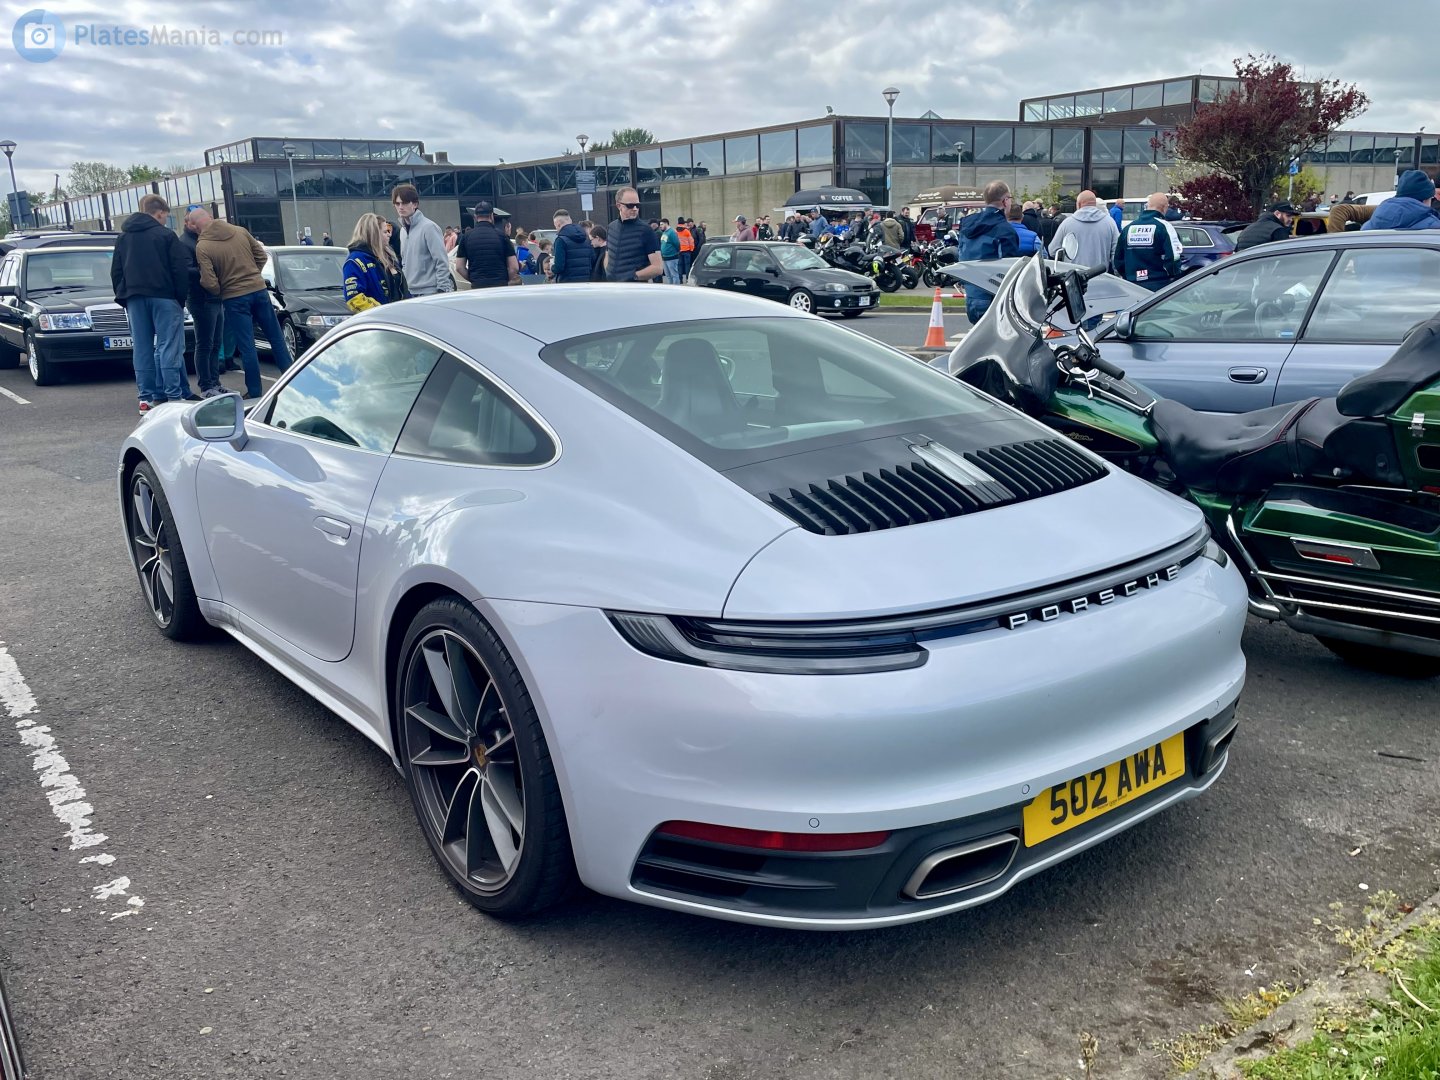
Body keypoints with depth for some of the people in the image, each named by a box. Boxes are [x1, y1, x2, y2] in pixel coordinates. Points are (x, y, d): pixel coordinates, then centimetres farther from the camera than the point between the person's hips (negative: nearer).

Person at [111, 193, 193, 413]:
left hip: (135, 298, 5)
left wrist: (124, 298, 19)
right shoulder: (166, 235, -2)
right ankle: (173, 396, -11)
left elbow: (116, 272, 15)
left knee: (142, 349, 5)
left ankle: (145, 398, 4)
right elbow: (180, 270, -7)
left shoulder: (123, 238, 14)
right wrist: (181, 298, -1)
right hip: (163, 297, -5)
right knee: (169, 346, -6)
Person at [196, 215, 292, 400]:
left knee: (247, 347, 3)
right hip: (258, 289, 4)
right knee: (276, 338, 13)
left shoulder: (202, 247, -11)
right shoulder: (240, 231, 1)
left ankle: (255, 392, 9)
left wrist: (219, 292, 5)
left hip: (234, 298, -4)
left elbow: (209, 282, -15)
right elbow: (261, 255, 7)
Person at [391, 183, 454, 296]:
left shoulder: (429, 227, -10)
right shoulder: (403, 230, 13)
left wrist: (442, 290, -18)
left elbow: (442, 262, -14)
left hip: (430, 292, -7)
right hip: (410, 292, 8)